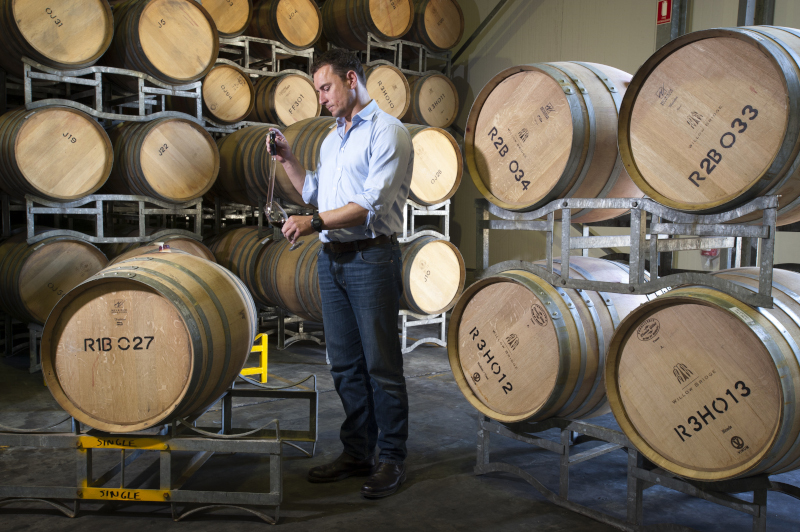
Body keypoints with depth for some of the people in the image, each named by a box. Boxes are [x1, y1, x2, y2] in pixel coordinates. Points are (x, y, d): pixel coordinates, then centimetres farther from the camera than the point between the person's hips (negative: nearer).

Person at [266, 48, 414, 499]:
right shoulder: (333, 139, 21)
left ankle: (392, 459, 10)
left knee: (382, 364, -2)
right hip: (332, 259, 8)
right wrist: (288, 159, 14)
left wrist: (313, 222, -20)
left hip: (372, 257, -8)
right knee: (345, 364, 11)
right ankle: (357, 453, 23)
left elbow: (372, 204, -17)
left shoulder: (387, 132, -7)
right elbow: (315, 193, 26)